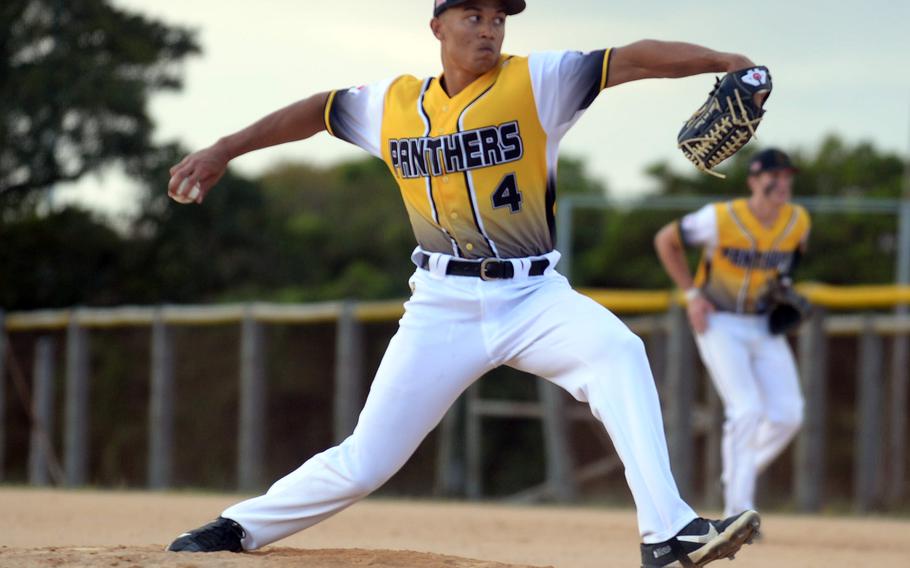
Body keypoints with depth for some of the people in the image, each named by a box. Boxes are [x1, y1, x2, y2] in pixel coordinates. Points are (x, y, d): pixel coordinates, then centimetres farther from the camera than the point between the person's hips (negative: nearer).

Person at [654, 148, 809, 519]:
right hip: (720, 324, -5)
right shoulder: (721, 218, -18)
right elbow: (666, 240, -3)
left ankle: (740, 474, 18)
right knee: (747, 410, -19)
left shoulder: (798, 222, -4)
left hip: (766, 328, 5)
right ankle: (738, 511, -12)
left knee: (788, 415, -7)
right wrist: (692, 294, -7)